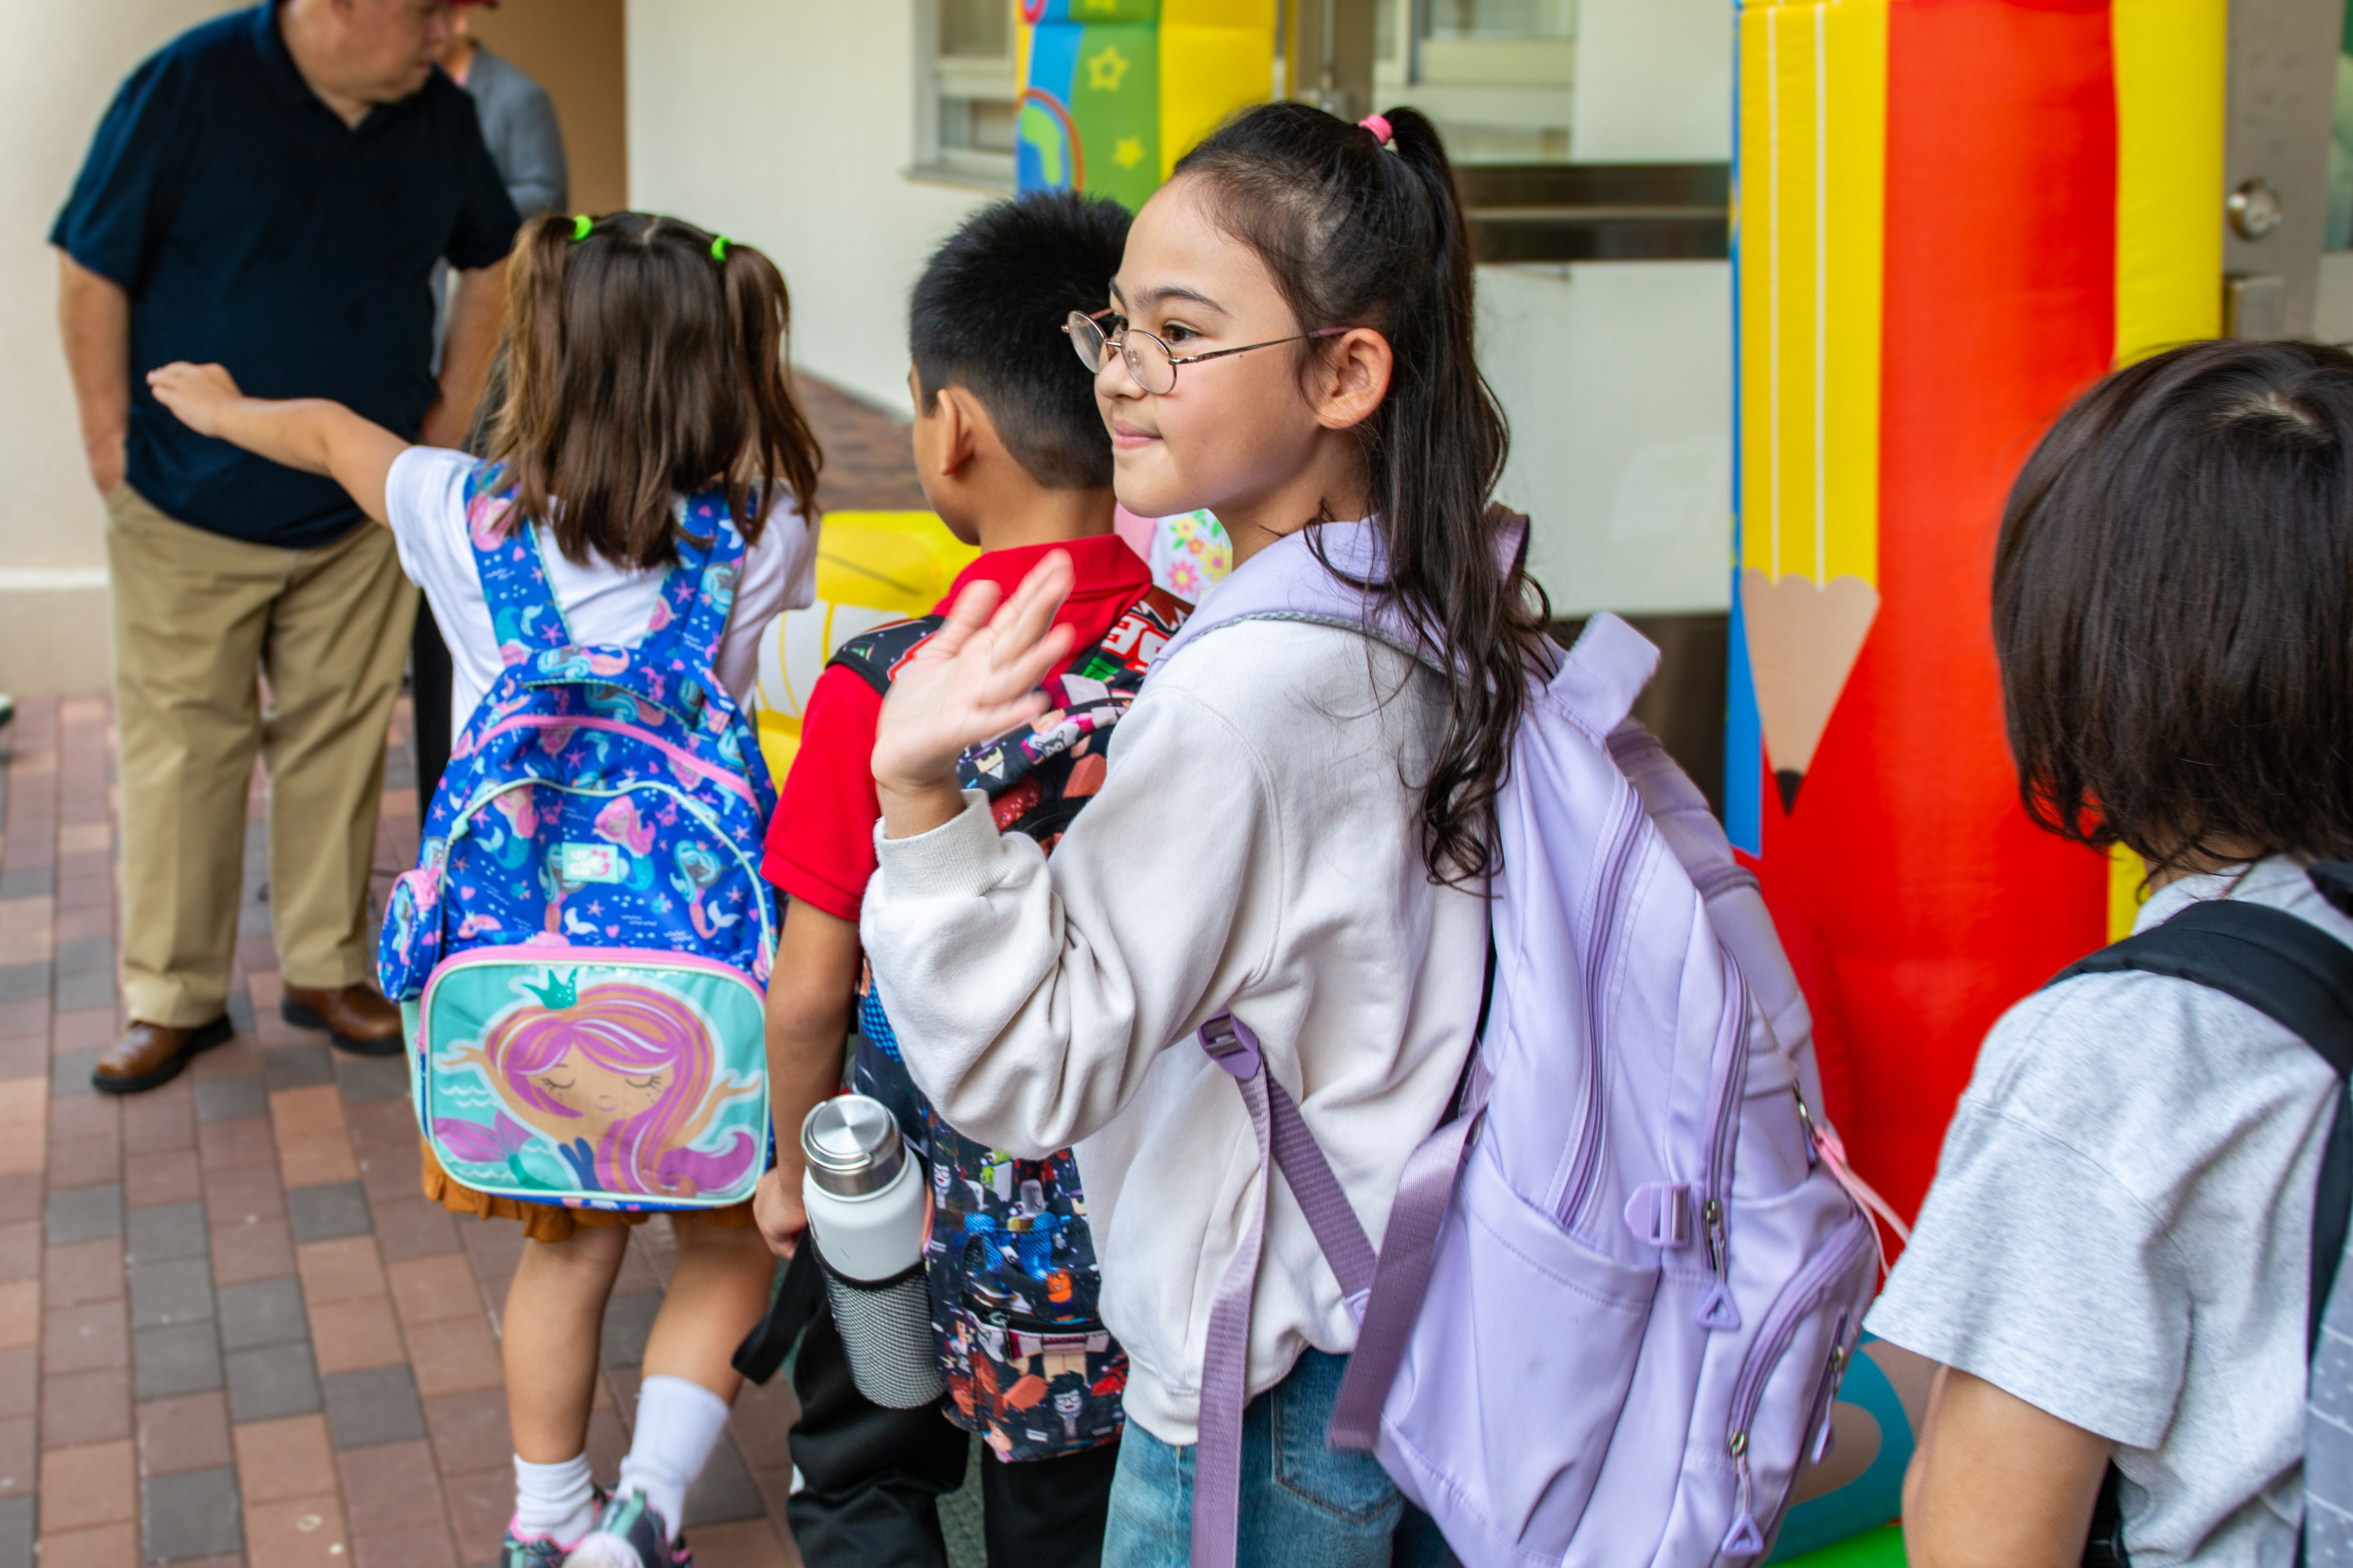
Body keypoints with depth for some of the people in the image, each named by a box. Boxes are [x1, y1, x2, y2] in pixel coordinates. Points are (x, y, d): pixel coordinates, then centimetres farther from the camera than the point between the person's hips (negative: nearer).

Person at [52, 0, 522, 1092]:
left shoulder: (438, 114, -1)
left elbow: (487, 260, 15)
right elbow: (92, 274, -9)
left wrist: (451, 414, 10)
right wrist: (112, 442, -8)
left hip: (362, 512, 4)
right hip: (191, 512, -3)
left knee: (339, 744, 10)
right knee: (182, 752, 5)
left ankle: (326, 969, 25)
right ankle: (174, 997, 17)